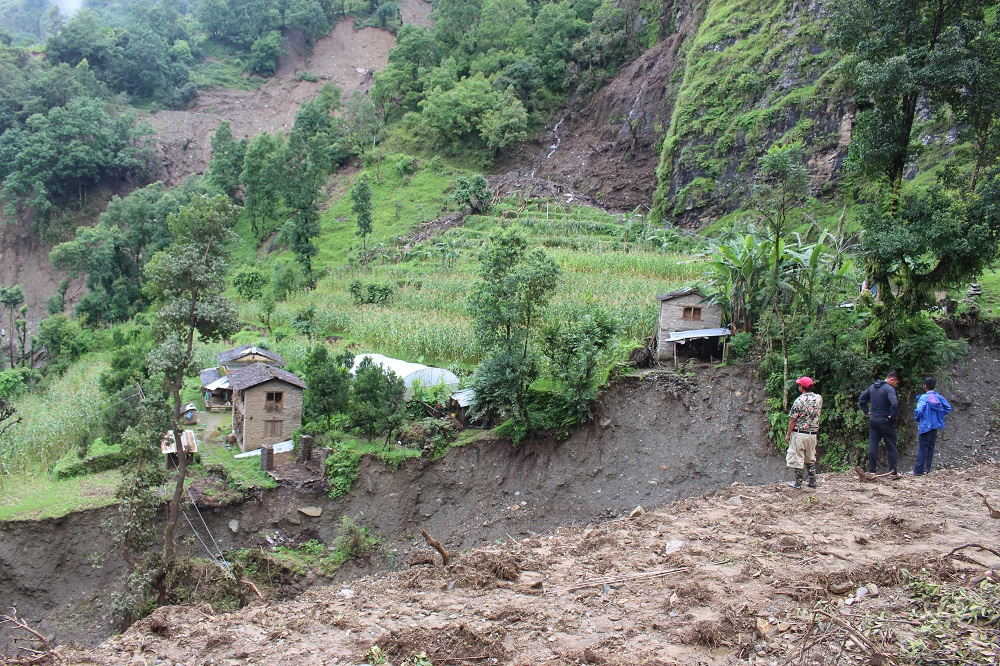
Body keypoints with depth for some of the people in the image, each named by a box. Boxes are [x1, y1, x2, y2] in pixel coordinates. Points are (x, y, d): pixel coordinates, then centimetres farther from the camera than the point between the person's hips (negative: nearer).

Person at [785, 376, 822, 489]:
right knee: (810, 458, 18)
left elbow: (793, 420, -14)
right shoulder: (819, 398, -1)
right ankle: (812, 481, 20)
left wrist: (788, 434, -6)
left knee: (797, 459, 4)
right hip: (813, 433, 6)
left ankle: (798, 483, 8)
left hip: (799, 434, -6)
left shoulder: (799, 401, -17)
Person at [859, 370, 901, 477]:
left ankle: (871, 471, 8)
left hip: (873, 420, 6)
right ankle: (893, 472, 9)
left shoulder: (872, 387, 9)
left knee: (872, 446, 7)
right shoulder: (889, 389, -16)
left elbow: (861, 399, 16)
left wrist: (867, 412, 14)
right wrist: (892, 416, -18)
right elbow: (894, 404, -31)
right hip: (885, 422, -6)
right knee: (891, 447, 5)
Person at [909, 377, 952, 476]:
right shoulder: (939, 397, 2)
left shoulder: (924, 397, -16)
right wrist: (939, 415, 13)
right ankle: (927, 469, 18)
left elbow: (918, 410, -26)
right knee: (930, 448, 13)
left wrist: (917, 419, -7)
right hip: (935, 426, 6)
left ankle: (918, 471, -1)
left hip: (926, 426, -6)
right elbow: (948, 408, 9)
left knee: (922, 448, -3)